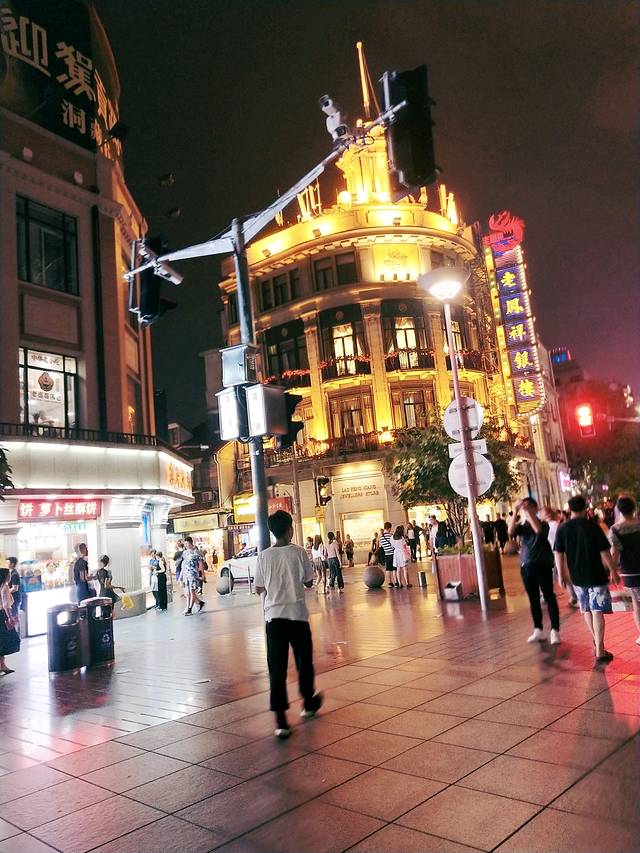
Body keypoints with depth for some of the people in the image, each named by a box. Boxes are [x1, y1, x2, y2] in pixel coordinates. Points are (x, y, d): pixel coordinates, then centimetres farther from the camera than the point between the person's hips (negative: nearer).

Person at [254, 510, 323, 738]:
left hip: (273, 616, 1)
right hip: (297, 614, -1)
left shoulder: (264, 556, -2)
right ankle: (308, 703, 36)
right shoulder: (299, 552, -7)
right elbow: (309, 583, -2)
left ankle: (280, 719, -3)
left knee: (277, 667, 2)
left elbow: (259, 589, 3)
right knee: (304, 660, 18)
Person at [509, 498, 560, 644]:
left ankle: (555, 631, 1)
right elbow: (511, 532, -13)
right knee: (533, 599, 9)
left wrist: (528, 511, -25)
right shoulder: (521, 525, 7)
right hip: (526, 566, 4)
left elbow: (538, 530, -26)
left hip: (542, 564, -4)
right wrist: (516, 512, -18)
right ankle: (538, 630, 17)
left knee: (549, 597, -3)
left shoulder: (543, 523, -2)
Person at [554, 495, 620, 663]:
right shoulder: (592, 526, -11)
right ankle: (600, 651, -4)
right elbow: (604, 553, -10)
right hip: (596, 575, -4)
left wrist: (562, 574, 9)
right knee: (597, 612, -2)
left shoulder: (562, 529, -2)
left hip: (577, 577, 4)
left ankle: (596, 641, 37)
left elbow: (558, 554, -1)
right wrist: (613, 572, 1)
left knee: (586, 610, 20)